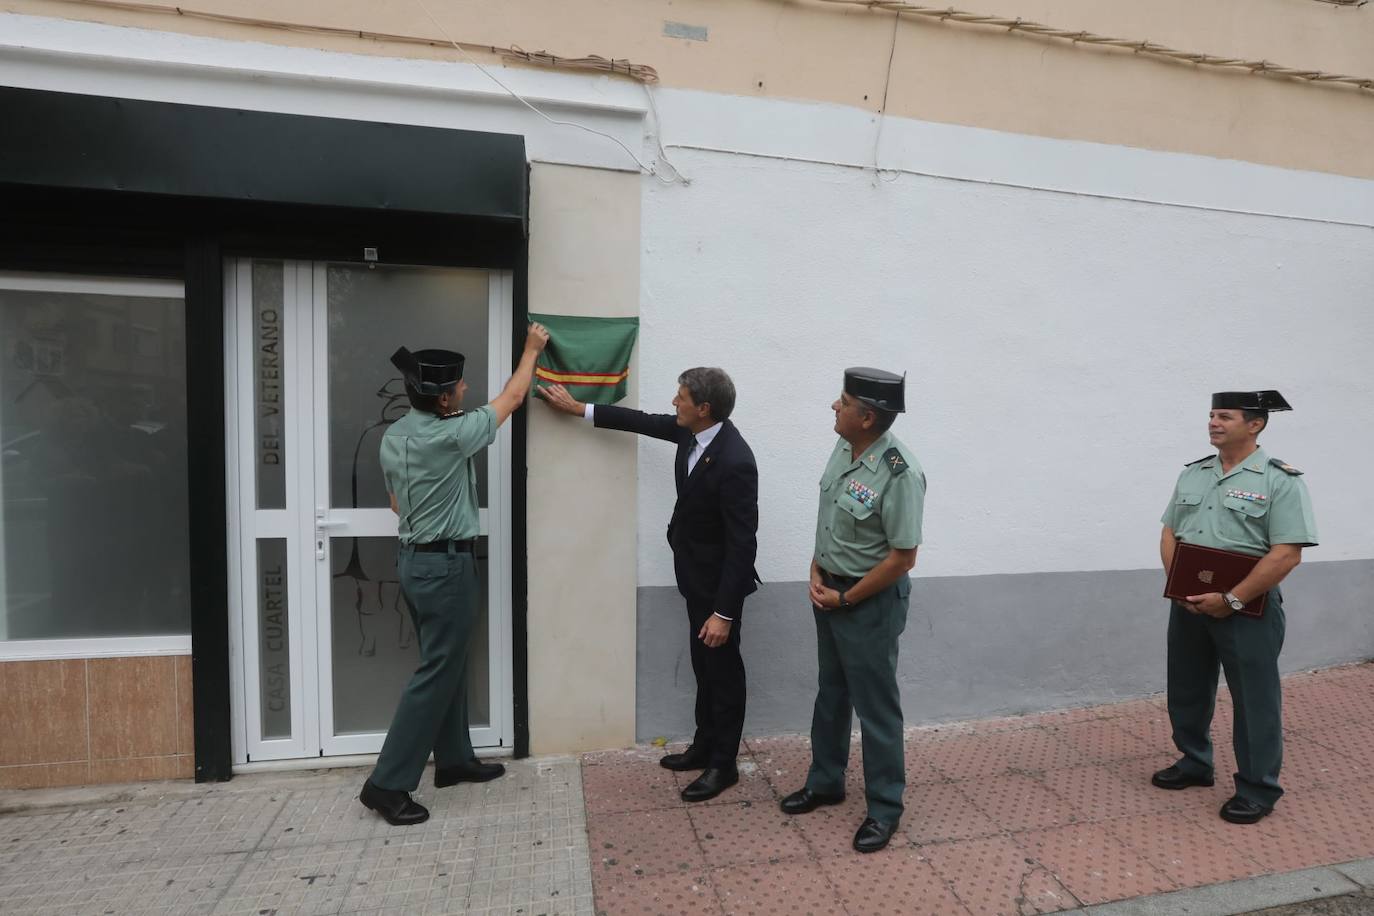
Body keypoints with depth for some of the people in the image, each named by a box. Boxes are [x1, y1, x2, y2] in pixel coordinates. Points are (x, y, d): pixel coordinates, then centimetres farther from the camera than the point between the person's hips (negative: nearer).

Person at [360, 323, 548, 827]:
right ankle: (387, 783, 8)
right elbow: (512, 398, -6)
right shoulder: (451, 436, -19)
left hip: (414, 557, 9)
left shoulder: (392, 436, 5)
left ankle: (453, 759, 30)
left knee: (448, 663, 18)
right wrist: (531, 350, 8)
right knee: (436, 671, 0)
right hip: (445, 564, -9)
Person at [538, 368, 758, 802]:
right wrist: (579, 408, 15)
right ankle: (704, 746, 39)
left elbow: (742, 542, -27)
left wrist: (724, 612, -24)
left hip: (719, 581, -9)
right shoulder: (691, 430, -5)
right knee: (704, 667, 21)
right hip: (697, 575, 9)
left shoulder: (735, 461, -30)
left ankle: (723, 765, 27)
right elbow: (645, 422, 11)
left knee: (723, 670, 9)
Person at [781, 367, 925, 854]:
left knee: (875, 705, 9)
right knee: (831, 693, 21)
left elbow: (902, 558, -21)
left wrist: (845, 599, -13)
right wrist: (816, 573, 0)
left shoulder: (900, 474, -25)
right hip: (828, 589, 8)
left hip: (870, 600, -7)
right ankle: (825, 782, 41)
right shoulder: (845, 447, -3)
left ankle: (885, 808, 30)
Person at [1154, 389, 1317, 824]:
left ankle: (1257, 789, 22)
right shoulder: (1192, 474, 8)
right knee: (1187, 690, 16)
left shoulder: (1280, 480, -9)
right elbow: (1170, 533, 9)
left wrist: (1232, 599, -19)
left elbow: (1286, 554, -16)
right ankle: (1194, 763, 34)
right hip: (1188, 605, 6)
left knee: (1253, 700, 6)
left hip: (1248, 609, -6)